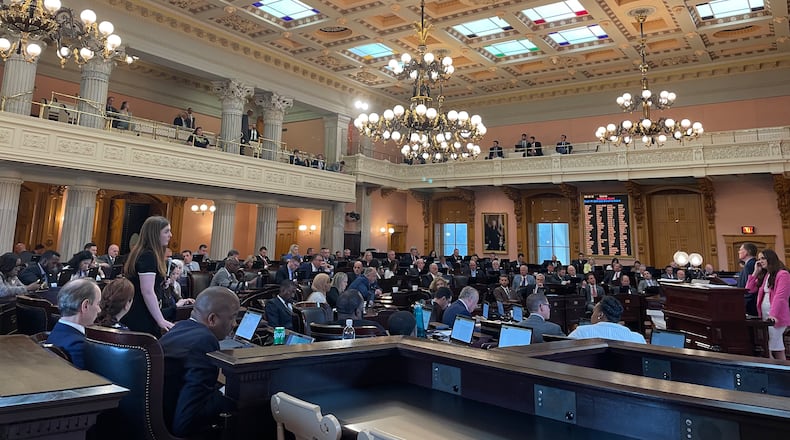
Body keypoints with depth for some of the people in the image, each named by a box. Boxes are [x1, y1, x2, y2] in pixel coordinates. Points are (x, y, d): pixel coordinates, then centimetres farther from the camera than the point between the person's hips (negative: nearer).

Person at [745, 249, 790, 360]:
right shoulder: (764, 275, 17)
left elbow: (780, 296, -17)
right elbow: (749, 289, 14)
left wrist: (773, 315, -26)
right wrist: (756, 272, 9)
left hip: (775, 317, -8)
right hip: (764, 315, 8)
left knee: (776, 348, -8)